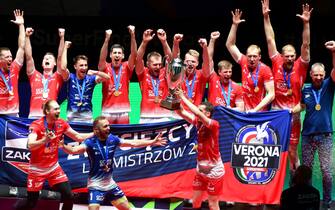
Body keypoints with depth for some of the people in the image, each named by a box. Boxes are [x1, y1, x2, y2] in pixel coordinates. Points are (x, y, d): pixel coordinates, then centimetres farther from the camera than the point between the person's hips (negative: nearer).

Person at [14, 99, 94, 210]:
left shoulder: (61, 124, -4)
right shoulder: (36, 125, -21)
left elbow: (78, 137, 8)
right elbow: (30, 146, -35)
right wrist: (45, 140, -53)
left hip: (54, 167, 5)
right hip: (37, 168, -5)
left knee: (68, 196, -6)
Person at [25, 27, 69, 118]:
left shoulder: (57, 77, 13)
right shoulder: (34, 76, 18)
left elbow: (60, 58, 3)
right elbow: (28, 57, 10)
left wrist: (61, 37, -4)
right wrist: (27, 37, 4)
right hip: (34, 115, 1)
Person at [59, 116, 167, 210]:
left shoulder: (112, 139, -5)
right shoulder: (90, 142, -20)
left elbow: (133, 143, 3)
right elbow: (75, 150, -34)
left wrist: (152, 142, 4)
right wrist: (63, 146, -55)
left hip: (110, 184, 6)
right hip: (96, 185, -6)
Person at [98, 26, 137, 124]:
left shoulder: (126, 68, 5)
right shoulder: (105, 68, 2)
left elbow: (134, 55, -9)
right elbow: (102, 58, -18)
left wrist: (132, 35, -23)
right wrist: (107, 39, -32)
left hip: (123, 111, 1)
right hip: (107, 111, -1)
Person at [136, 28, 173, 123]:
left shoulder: (164, 74, 8)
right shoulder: (143, 74, 6)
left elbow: (170, 58, -3)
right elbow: (138, 59, -8)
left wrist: (164, 41, -16)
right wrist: (144, 42, -20)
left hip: (164, 117, 1)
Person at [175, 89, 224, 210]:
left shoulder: (214, 124, -19)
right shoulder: (198, 123, 0)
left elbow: (197, 113, -34)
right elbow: (182, 113, -5)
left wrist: (183, 98, -30)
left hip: (214, 172, -7)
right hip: (201, 170, 7)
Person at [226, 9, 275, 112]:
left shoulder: (265, 70, -10)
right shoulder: (244, 63, 3)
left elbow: (271, 94, -12)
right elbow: (230, 45, 10)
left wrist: (256, 110, -20)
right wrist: (234, 25, 2)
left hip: (260, 112, -4)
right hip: (246, 111, 4)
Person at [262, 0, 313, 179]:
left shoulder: (300, 67, -2)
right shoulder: (277, 64, 0)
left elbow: (306, 45, -11)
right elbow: (270, 40, 0)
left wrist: (306, 23, -22)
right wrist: (266, 18, -3)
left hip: (293, 114, -1)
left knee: (292, 151, 3)